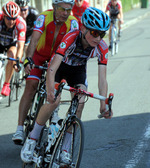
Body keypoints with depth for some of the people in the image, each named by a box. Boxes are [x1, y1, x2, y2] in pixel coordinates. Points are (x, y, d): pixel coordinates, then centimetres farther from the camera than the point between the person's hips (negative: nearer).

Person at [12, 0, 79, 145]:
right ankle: (20, 129, -20)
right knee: (31, 86, -17)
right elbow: (34, 39, -38)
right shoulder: (44, 17, -27)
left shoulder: (72, 22, -22)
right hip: (39, 56, -3)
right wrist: (28, 60, -51)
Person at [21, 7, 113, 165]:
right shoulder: (71, 38, -37)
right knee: (54, 100, -26)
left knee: (79, 103, -21)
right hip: (60, 66, -3)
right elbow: (52, 69, -46)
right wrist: (50, 91, -63)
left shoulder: (102, 48, -27)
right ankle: (31, 140, -8)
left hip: (78, 70, 3)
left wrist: (103, 105, -41)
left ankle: (65, 149, -9)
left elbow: (102, 79, -28)